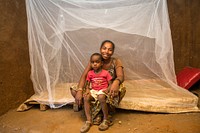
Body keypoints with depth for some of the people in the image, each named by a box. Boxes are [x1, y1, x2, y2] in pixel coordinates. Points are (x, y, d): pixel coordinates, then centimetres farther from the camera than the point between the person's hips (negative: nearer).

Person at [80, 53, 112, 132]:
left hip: (102, 91, -4)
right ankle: (88, 120, -22)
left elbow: (110, 84, -2)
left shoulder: (105, 73, -2)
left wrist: (107, 89, -23)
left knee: (101, 98, -37)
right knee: (86, 98, -26)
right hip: (93, 91, 4)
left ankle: (106, 119, -19)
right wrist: (87, 90, -11)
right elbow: (88, 84, 10)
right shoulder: (90, 73, 7)